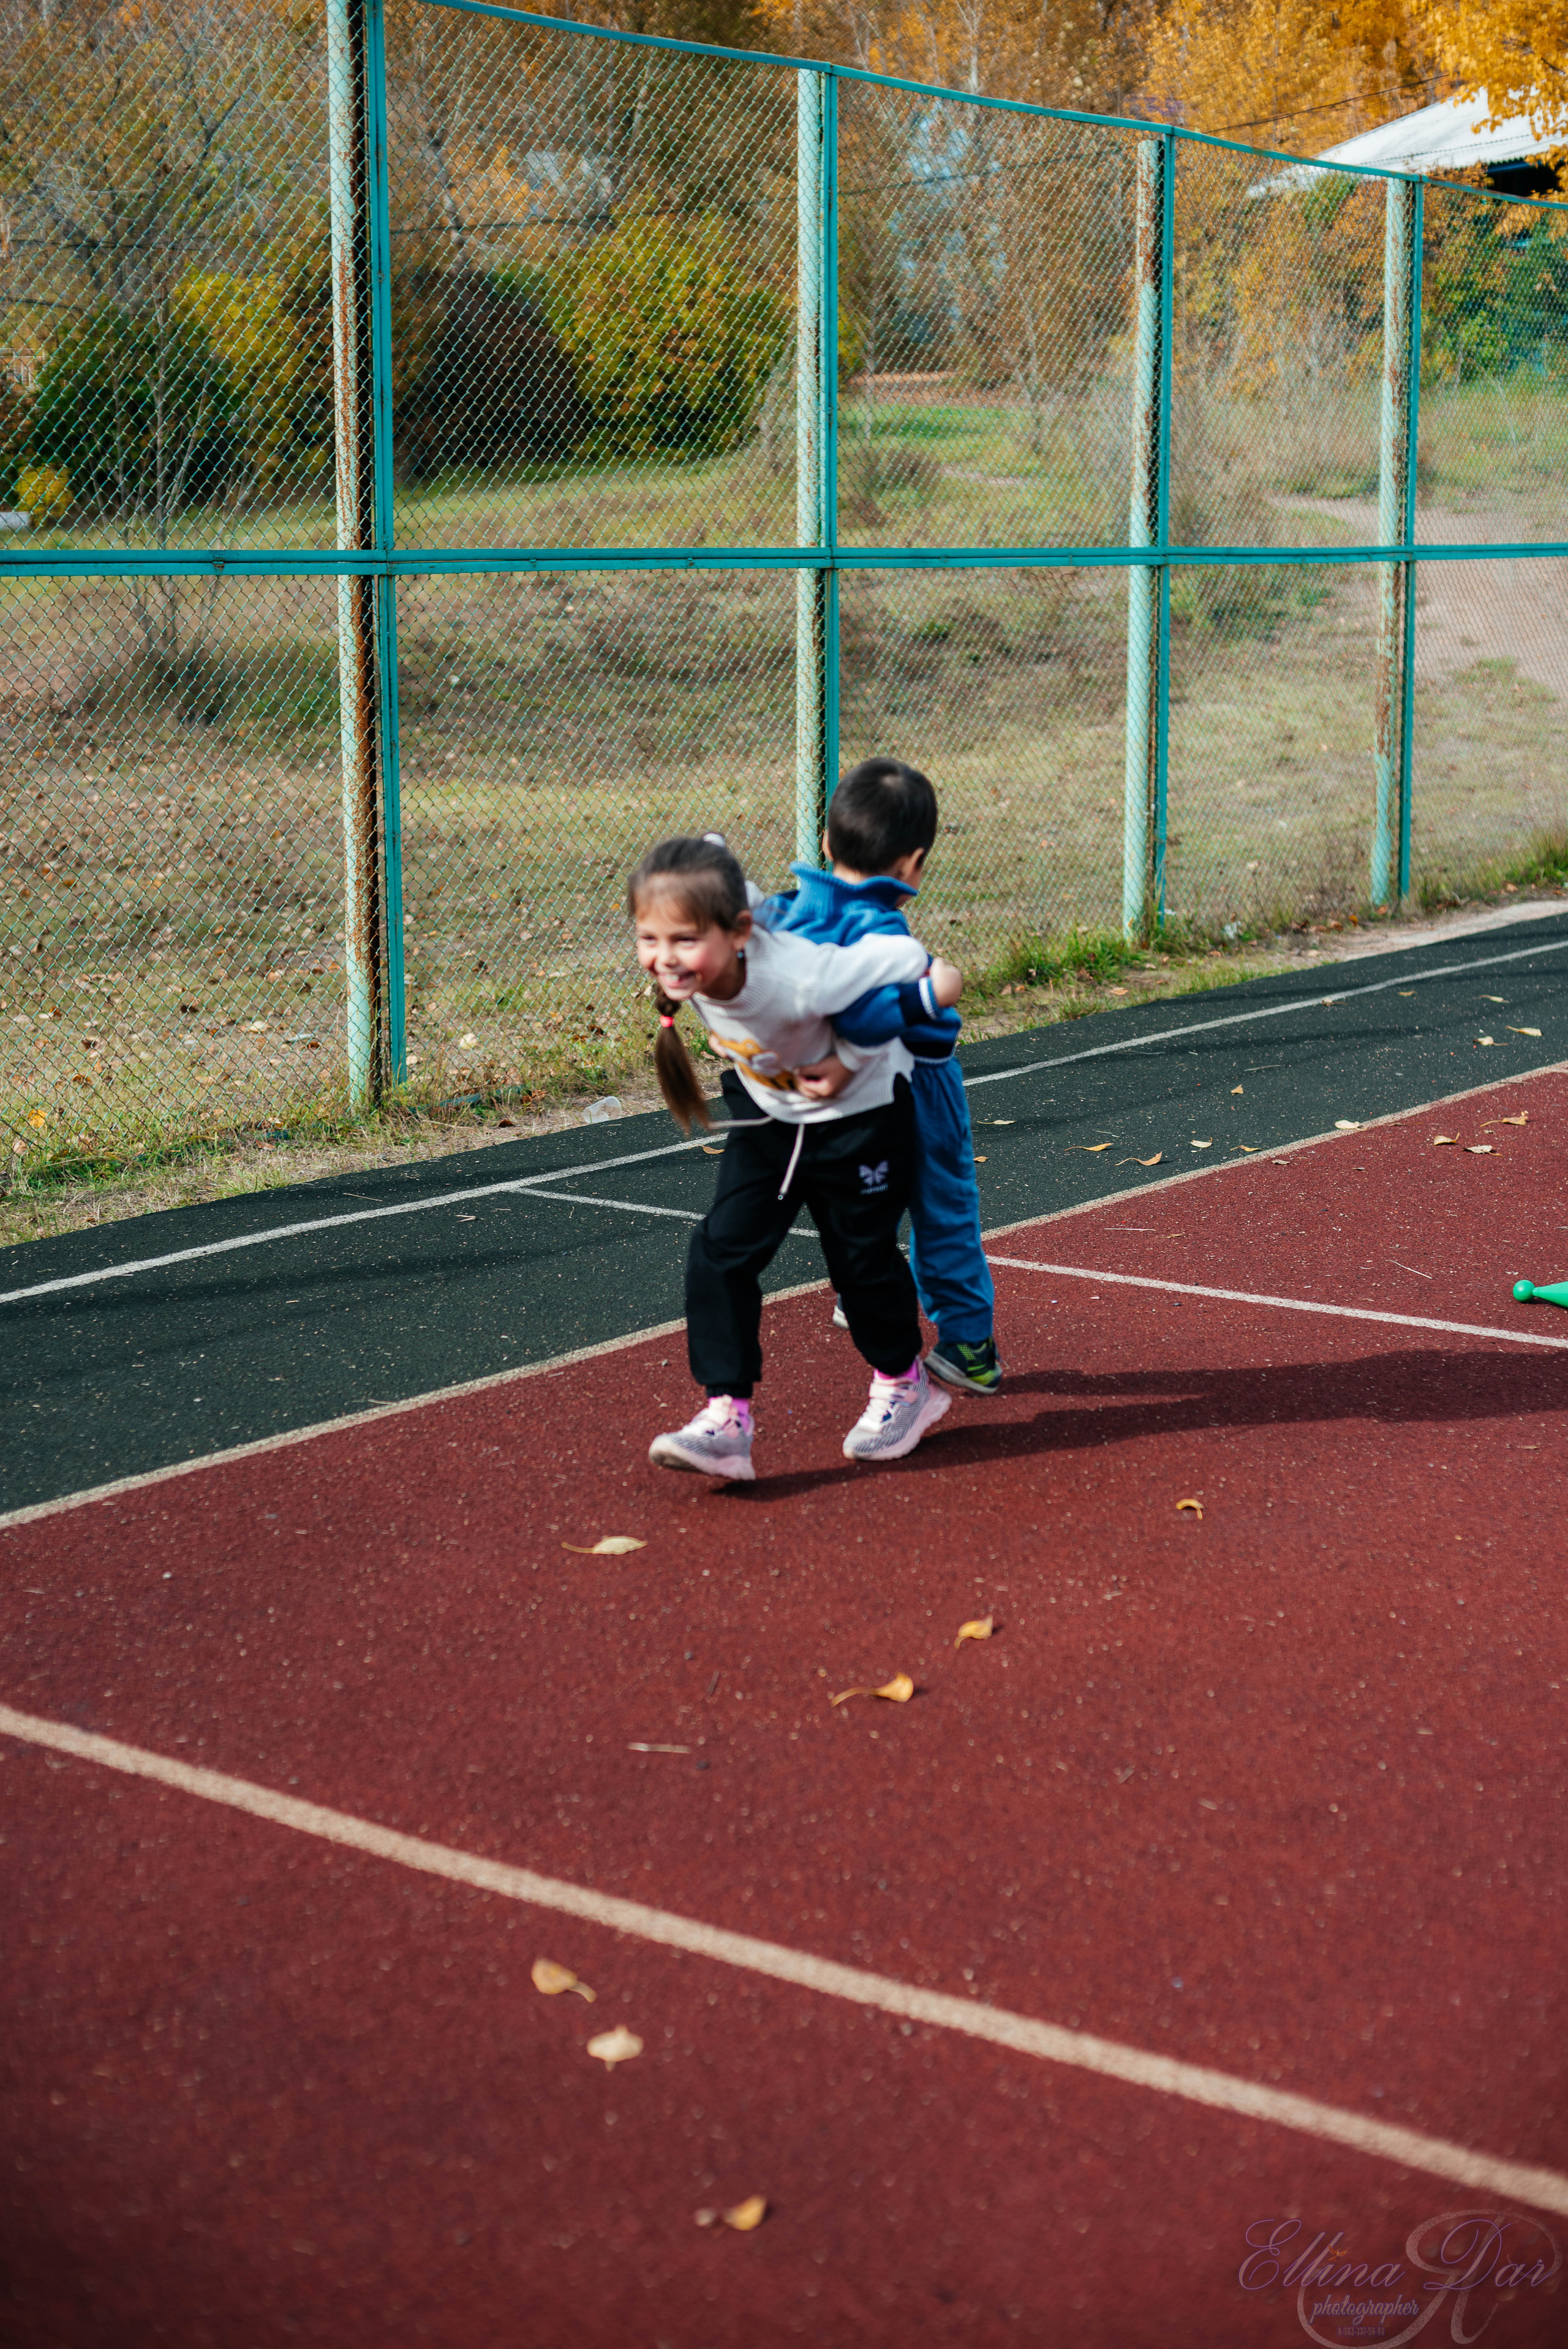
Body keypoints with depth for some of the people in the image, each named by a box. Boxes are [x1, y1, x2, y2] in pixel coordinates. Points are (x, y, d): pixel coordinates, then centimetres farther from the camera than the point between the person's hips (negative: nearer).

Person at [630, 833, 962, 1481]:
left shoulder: (798, 979, -42)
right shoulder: (688, 969, -24)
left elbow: (939, 978, -32)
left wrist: (852, 1059, -26)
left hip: (858, 1117, -5)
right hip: (766, 1115, 5)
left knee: (862, 1258, 9)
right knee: (721, 1251, -8)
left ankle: (903, 1385, 36)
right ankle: (725, 1417, -6)